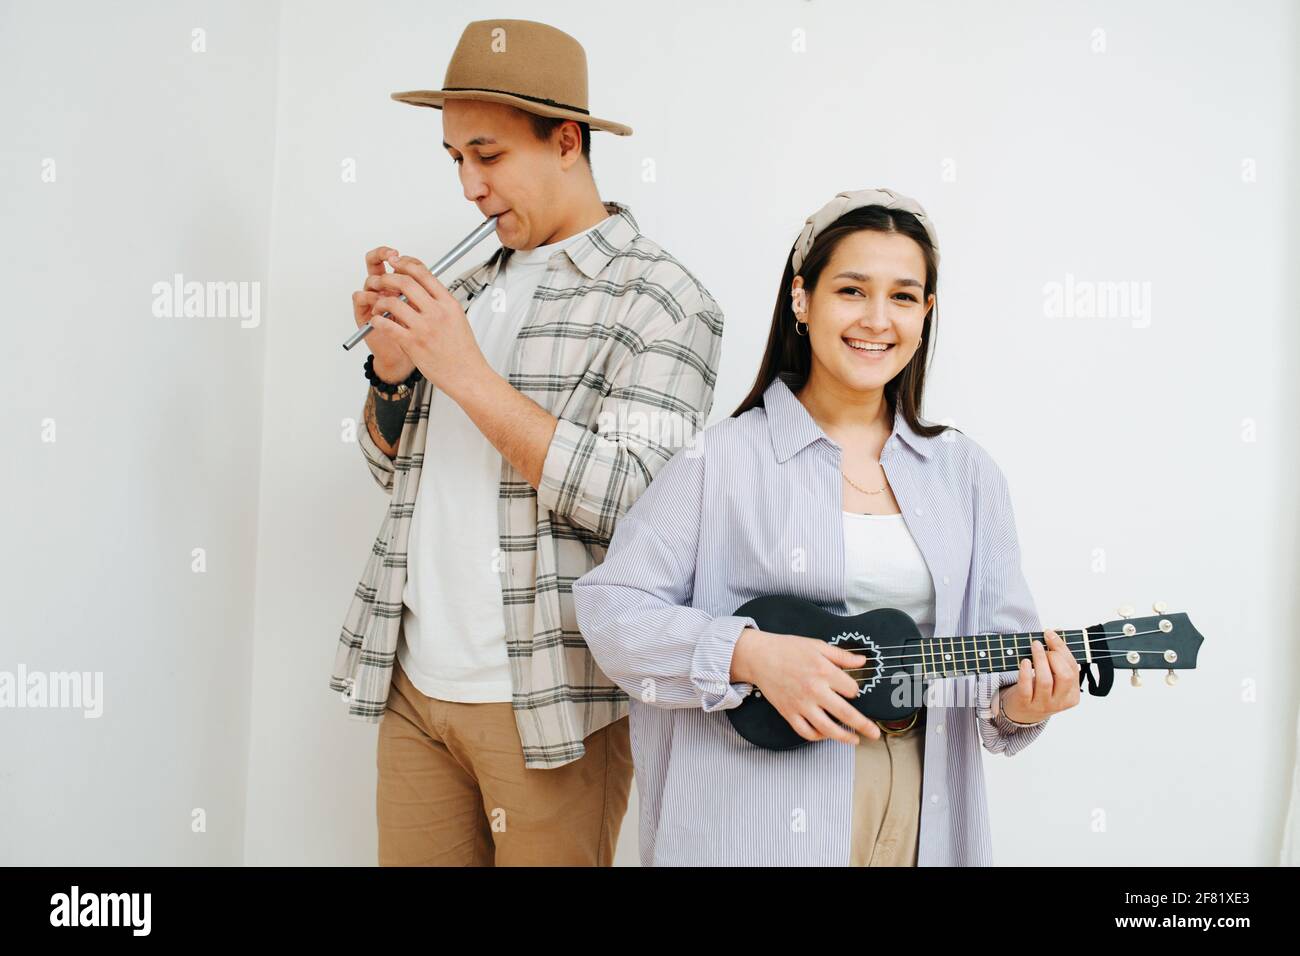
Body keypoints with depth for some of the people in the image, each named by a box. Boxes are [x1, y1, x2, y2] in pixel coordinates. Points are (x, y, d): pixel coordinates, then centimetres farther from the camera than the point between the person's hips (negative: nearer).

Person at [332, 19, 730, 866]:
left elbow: (630, 502, -17)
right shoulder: (474, 288, 13)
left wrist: (468, 375, -18)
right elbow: (397, 465, 19)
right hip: (414, 684, 6)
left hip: (546, 704, -6)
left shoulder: (661, 300, -6)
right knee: (409, 855, 13)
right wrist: (392, 367, -2)